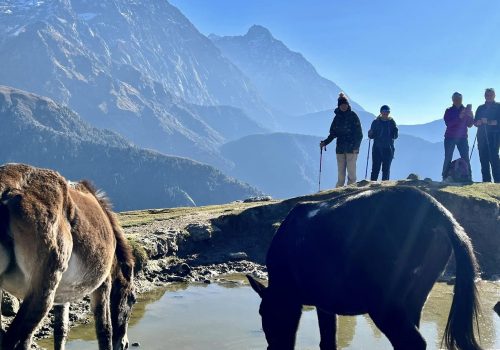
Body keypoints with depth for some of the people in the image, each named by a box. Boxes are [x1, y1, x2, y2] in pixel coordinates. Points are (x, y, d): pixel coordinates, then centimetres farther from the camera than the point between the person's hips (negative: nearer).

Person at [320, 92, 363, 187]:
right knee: (341, 172, 3)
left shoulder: (353, 116, 0)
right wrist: (325, 142, 1)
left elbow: (359, 133, -2)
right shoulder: (337, 117, 11)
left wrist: (356, 146, -12)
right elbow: (333, 133, 16)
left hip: (351, 148, -4)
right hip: (340, 148, 4)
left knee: (351, 171, -7)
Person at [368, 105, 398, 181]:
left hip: (388, 149, 0)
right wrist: (370, 134, -16)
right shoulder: (376, 122, 4)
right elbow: (371, 136, 6)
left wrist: (395, 131, -13)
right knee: (375, 169, -3)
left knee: (386, 169, 3)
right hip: (377, 148, 0)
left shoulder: (392, 122, 6)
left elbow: (395, 137, 6)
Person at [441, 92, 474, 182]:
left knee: (465, 158, -9)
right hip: (450, 138, -1)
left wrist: (470, 116, -13)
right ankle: (445, 177, 0)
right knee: (448, 158, -4)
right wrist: (459, 117, -23)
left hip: (462, 138, 1)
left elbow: (470, 125, 6)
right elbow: (448, 123, -12)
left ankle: (468, 178, -10)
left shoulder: (466, 110, 10)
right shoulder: (449, 111, 4)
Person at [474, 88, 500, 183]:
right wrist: (479, 122, -9)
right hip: (482, 135, 5)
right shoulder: (480, 108, 20)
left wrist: (488, 122, -20)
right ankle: (486, 181, 2)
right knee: (483, 158, 0)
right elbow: (475, 122, 14)